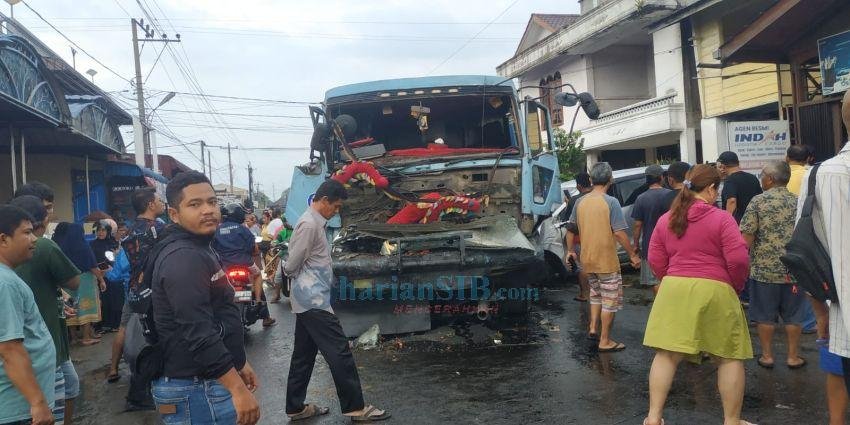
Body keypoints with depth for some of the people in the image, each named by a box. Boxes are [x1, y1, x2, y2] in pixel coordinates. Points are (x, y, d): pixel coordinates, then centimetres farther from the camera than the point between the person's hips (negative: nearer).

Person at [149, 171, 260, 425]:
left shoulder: (199, 251, 13)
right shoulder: (183, 258, -20)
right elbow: (198, 334, -27)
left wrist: (239, 363, 22)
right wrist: (238, 389, -27)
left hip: (206, 381, 10)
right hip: (195, 390, -10)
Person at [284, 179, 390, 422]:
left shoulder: (316, 223, 14)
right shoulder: (309, 224, -17)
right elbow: (291, 266, -15)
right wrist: (295, 275, 4)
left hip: (309, 299, 10)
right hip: (313, 299, -10)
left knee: (304, 354, 14)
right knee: (339, 351, -5)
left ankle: (296, 407, 23)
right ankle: (355, 408, 2)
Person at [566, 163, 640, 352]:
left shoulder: (580, 202, 3)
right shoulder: (611, 202, -15)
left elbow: (571, 230, 11)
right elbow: (619, 233, -18)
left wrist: (570, 250, 25)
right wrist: (633, 255, -9)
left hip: (587, 260, 6)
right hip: (607, 261, -6)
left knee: (596, 294, 26)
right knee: (610, 300, 6)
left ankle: (593, 328, 21)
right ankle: (605, 341, 10)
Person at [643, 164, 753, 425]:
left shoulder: (666, 219, 7)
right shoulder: (722, 218, -7)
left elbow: (655, 260, 8)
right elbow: (739, 259, -12)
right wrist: (736, 285, 5)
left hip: (673, 290, 4)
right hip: (714, 291, -4)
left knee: (667, 354, 8)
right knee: (730, 358, 12)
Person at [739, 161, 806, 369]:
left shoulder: (758, 201, -8)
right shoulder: (799, 202, 4)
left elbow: (746, 237, -12)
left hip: (764, 269, -3)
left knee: (765, 315, 8)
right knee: (793, 315, 12)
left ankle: (767, 356, 16)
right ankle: (793, 357, 20)